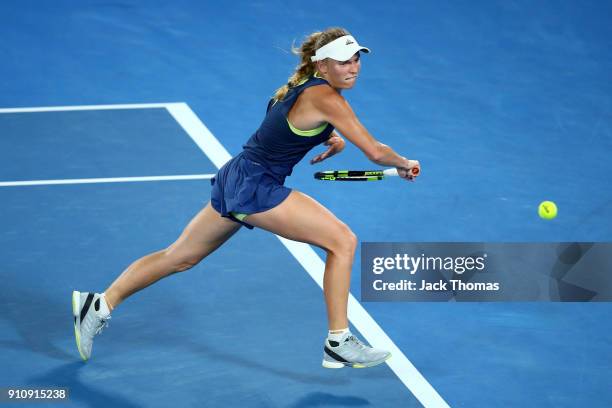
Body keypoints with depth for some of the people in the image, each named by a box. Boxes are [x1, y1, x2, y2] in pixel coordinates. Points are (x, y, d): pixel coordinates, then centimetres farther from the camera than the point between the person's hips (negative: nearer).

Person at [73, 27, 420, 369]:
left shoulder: (306, 85, 7)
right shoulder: (326, 98, -20)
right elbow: (375, 151, -20)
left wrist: (332, 139, 9)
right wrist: (404, 164, 0)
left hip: (235, 179, 10)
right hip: (256, 188, -10)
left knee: (180, 256, 19)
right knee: (343, 241, -8)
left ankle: (99, 306, 27)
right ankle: (339, 344, -3)